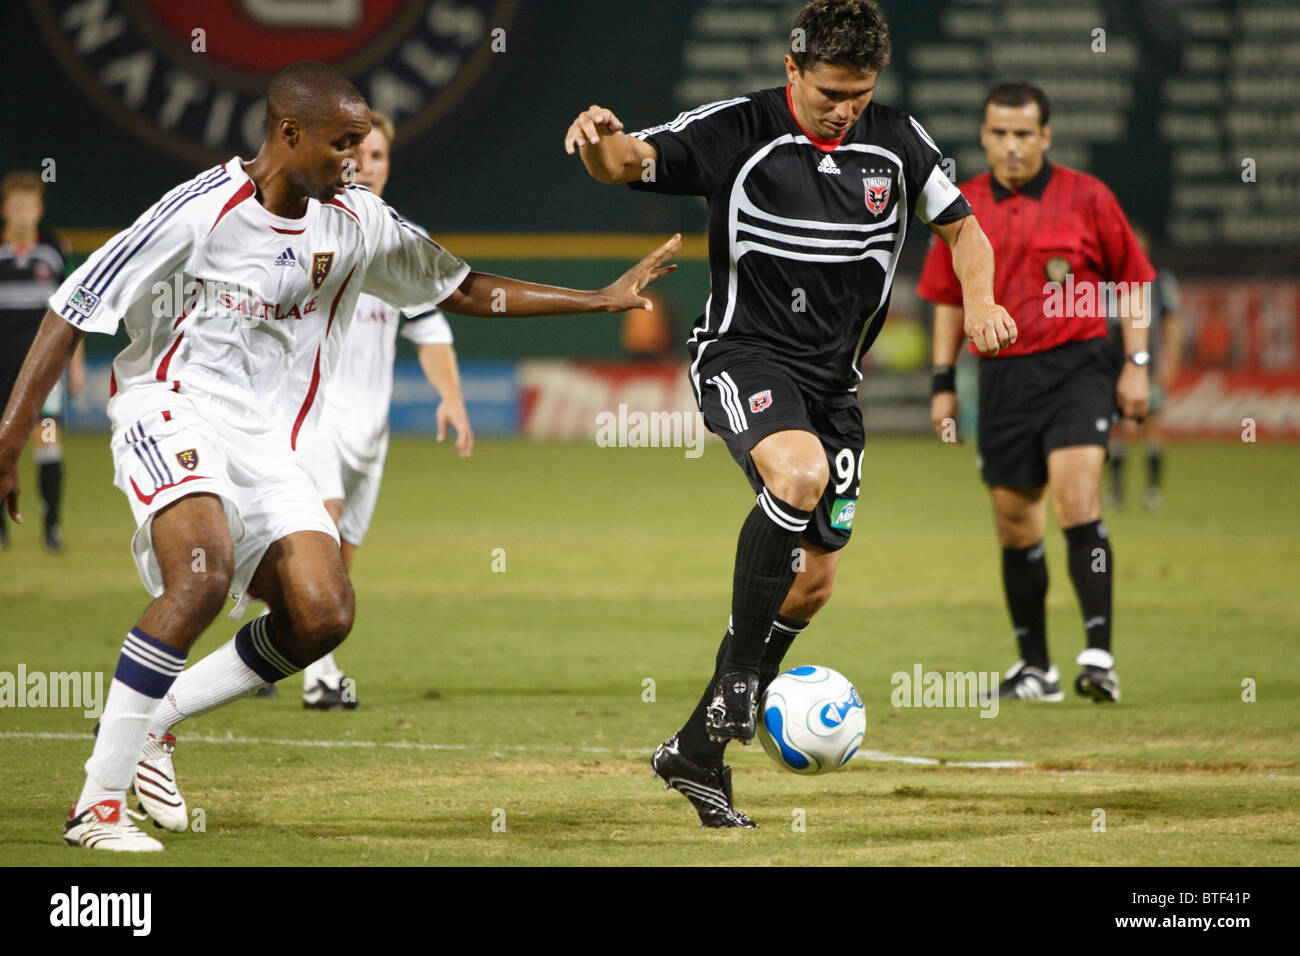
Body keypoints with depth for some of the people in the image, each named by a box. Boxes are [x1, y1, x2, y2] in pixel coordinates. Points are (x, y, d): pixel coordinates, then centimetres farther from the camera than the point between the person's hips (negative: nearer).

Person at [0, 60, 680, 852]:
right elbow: (76, 310, -10)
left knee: (324, 616, -11)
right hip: (171, 415, -7)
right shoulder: (201, 212, -14)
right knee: (203, 578, -31)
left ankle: (154, 718, 8)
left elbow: (464, 289, 19)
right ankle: (99, 803, -27)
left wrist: (602, 299, 15)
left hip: (265, 444, 7)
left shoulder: (358, 222, 5)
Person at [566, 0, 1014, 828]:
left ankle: (698, 750, 19)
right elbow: (628, 162, -19)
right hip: (746, 356, -6)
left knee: (814, 584, 6)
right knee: (798, 474, -36)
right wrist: (601, 142, -43)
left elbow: (964, 230, 12)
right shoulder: (739, 130, -10)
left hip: (834, 377, 6)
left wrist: (980, 303, -9)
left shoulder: (897, 141, 2)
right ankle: (736, 675, -21)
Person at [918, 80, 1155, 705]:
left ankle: (1099, 655, -22)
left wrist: (1136, 364, 0)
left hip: (1076, 367, -4)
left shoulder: (1086, 198, -1)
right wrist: (943, 382, 11)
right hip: (1001, 376, 4)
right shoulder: (964, 207, 7)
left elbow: (1133, 281, 6)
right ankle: (1035, 667, 19)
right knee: (1015, 523, 7)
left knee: (1077, 500, -20)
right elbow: (948, 298, 16)